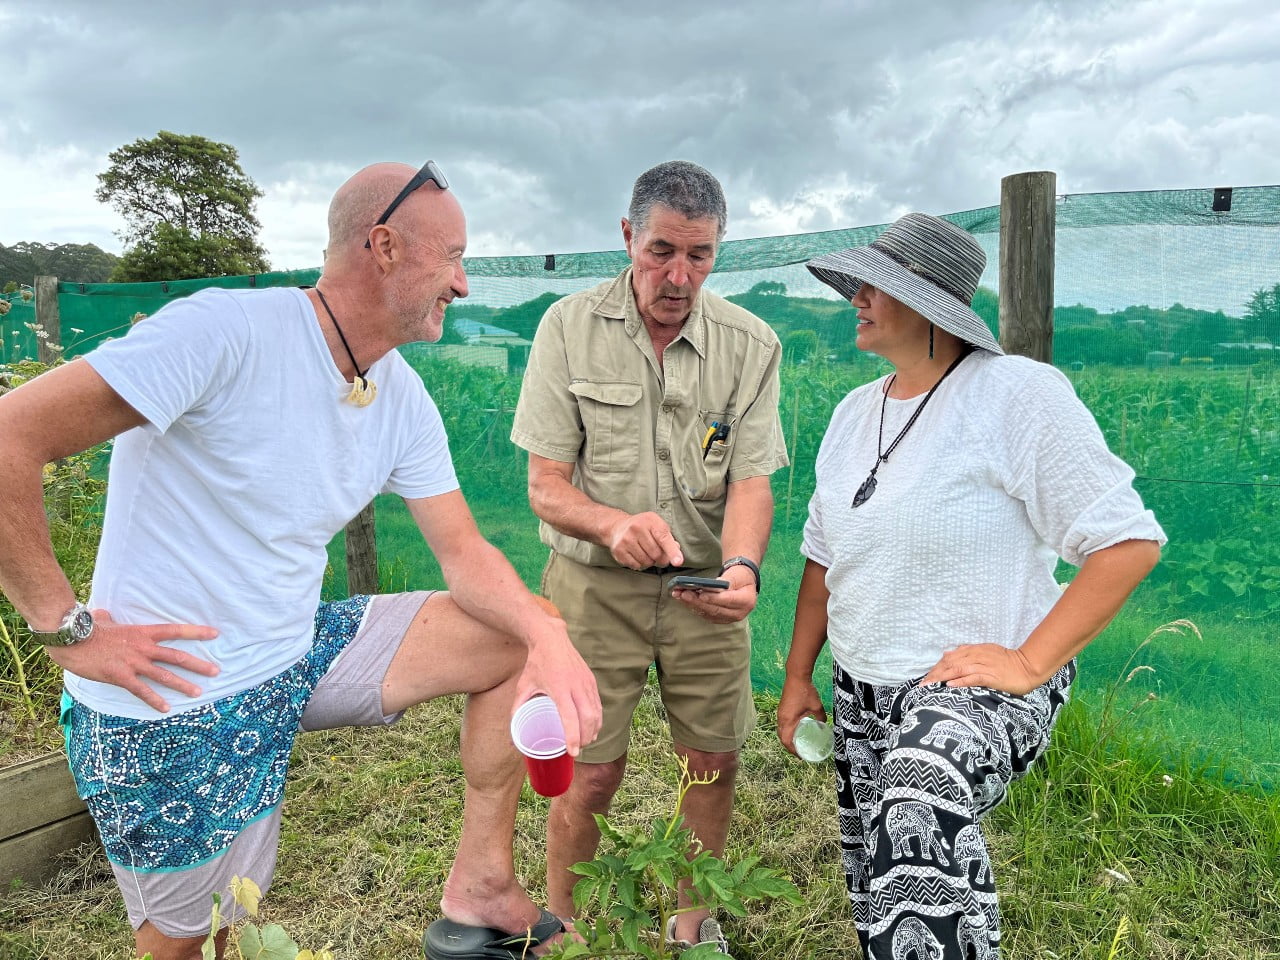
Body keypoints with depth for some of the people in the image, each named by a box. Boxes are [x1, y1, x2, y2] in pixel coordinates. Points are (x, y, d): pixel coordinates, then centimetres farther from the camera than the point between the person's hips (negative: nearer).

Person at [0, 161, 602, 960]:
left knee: (518, 637, -2)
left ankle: (480, 888, 7)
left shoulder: (404, 401, 1)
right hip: (171, 704, -6)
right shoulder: (226, 331, -22)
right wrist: (69, 630, -21)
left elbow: (465, 554, 1)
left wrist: (550, 635, -18)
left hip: (301, 651, 7)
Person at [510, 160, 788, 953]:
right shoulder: (570, 328, -8)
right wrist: (614, 524, -31)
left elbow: (752, 481, -8)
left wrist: (742, 567, -29)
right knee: (591, 771, 2)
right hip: (595, 585, -2)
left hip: (705, 585, 2)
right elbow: (546, 487, -10)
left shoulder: (751, 344, -4)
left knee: (716, 759, 10)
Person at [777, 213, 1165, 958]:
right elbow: (825, 557, 14)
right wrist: (798, 676, 14)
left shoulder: (1019, 394, -14)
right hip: (861, 692, 7)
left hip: (980, 685, -7)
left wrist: (1031, 663, -19)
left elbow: (1129, 541, -15)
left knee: (918, 815, -37)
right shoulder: (855, 412, 7)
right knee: (882, 896, 14)